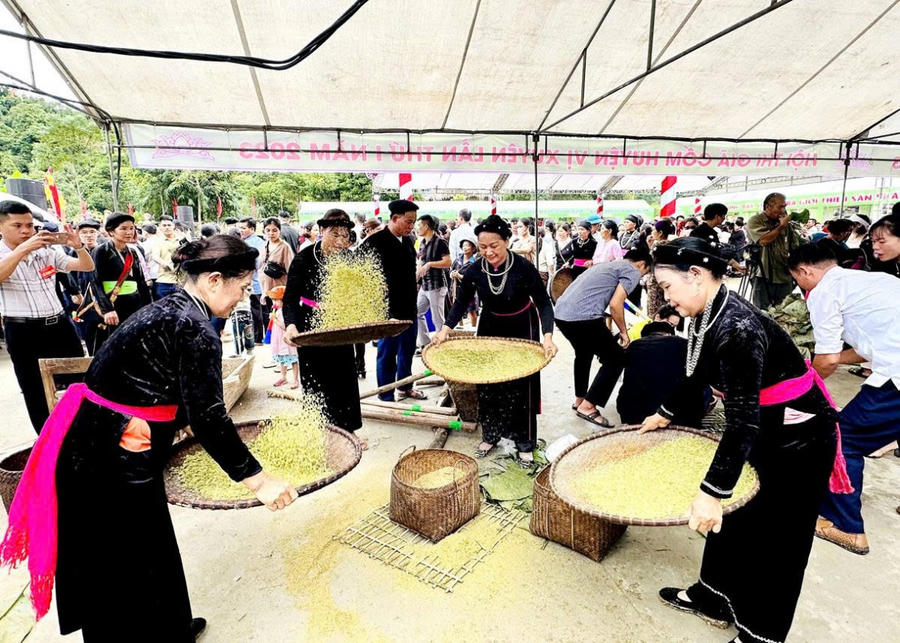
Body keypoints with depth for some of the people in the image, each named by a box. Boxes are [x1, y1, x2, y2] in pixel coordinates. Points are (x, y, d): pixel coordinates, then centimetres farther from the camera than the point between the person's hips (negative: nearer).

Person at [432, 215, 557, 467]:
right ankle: (490, 436, 29)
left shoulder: (524, 268, -26)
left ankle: (525, 443, 19)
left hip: (522, 328, -3)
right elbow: (461, 302, -5)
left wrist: (548, 336, -36)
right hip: (490, 328, 3)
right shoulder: (474, 271, -18)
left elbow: (544, 304, -22)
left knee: (522, 386, 3)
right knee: (487, 384, 10)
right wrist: (446, 328, -20)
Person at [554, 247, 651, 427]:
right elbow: (615, 304, -8)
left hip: (561, 313, 9)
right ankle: (587, 407, 5)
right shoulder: (632, 272, 5)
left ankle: (579, 400, 39)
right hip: (582, 317, -9)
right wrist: (624, 332, 7)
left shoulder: (610, 264, 31)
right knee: (616, 359, 6)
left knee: (584, 353, 32)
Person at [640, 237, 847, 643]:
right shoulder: (708, 316, -3)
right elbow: (697, 374, 14)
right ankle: (715, 597, 40)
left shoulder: (737, 327, -32)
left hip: (799, 439, -9)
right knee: (732, 517, 20)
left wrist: (711, 493, -34)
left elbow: (743, 421, -34)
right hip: (762, 430, 9)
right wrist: (665, 413, 25)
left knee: (775, 539, 8)